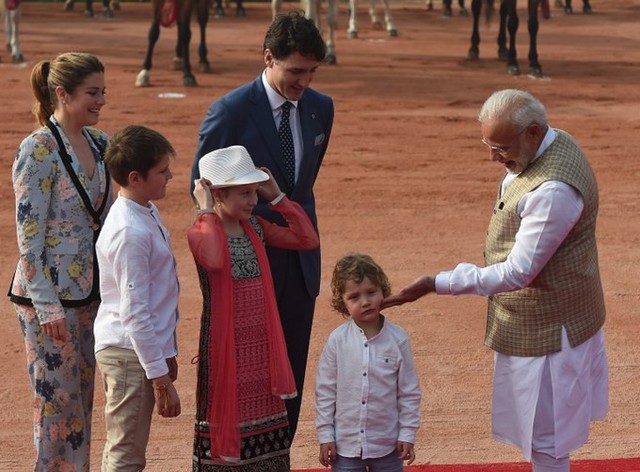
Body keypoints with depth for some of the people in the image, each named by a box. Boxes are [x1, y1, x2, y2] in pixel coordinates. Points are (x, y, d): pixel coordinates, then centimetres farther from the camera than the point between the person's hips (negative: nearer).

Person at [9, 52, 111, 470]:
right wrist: (47, 306, -19)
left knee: (82, 399, 13)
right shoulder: (39, 150, -15)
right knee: (58, 400, -1)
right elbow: (29, 234, -17)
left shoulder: (98, 143, 7)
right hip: (50, 294, -7)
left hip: (89, 290, 7)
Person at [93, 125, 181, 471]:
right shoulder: (130, 232, -21)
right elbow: (135, 312, -22)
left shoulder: (148, 214, 9)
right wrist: (160, 377, -20)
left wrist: (167, 351, 21)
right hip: (130, 352, -10)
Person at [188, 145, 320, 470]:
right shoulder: (201, 233, -12)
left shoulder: (255, 228, 7)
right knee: (225, 413, 1)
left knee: (263, 412, 12)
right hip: (224, 343, -6)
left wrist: (277, 196, 2)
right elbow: (214, 259, -36)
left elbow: (308, 239, 4)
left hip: (261, 341, 6)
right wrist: (206, 211, -24)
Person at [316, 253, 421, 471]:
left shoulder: (397, 338, -6)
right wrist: (325, 436, -2)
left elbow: (409, 391, -1)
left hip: (387, 444, 0)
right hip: (346, 444, 0)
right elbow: (324, 391, 0)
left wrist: (407, 434, -2)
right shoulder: (337, 340, -6)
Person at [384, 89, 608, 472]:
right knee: (544, 428, 20)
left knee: (544, 439, 2)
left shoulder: (553, 191, -32)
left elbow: (517, 273, -28)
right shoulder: (551, 144, 0)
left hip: (547, 329, -10)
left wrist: (436, 284, -26)